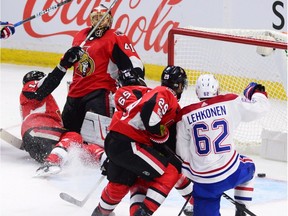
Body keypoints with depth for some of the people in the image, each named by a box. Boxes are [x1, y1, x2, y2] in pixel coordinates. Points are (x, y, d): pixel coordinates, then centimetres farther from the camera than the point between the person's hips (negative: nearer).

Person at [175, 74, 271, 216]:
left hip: (202, 180, 1)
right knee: (248, 166, 33)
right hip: (230, 173, -1)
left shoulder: (185, 115, 2)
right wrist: (257, 92, 26)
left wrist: (189, 174, 22)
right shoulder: (230, 103, -4)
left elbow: (183, 153, 5)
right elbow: (260, 108, 5)